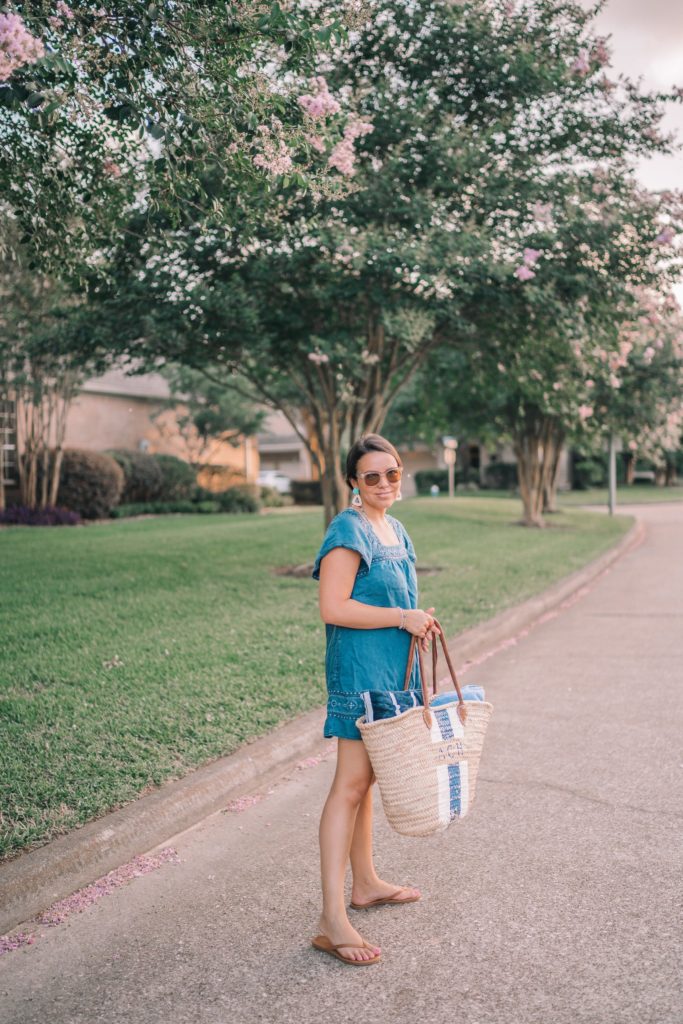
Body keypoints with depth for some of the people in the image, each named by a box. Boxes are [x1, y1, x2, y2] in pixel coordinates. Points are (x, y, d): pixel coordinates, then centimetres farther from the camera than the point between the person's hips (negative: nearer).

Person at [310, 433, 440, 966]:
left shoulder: (395, 530, 14)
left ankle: (365, 883, 31)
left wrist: (418, 621, 9)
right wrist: (402, 617, -19)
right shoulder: (348, 531, -14)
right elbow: (334, 608, -21)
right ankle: (333, 920, -4)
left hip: (391, 669, 9)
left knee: (366, 779, 18)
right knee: (351, 784, -8)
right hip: (358, 669, -9)